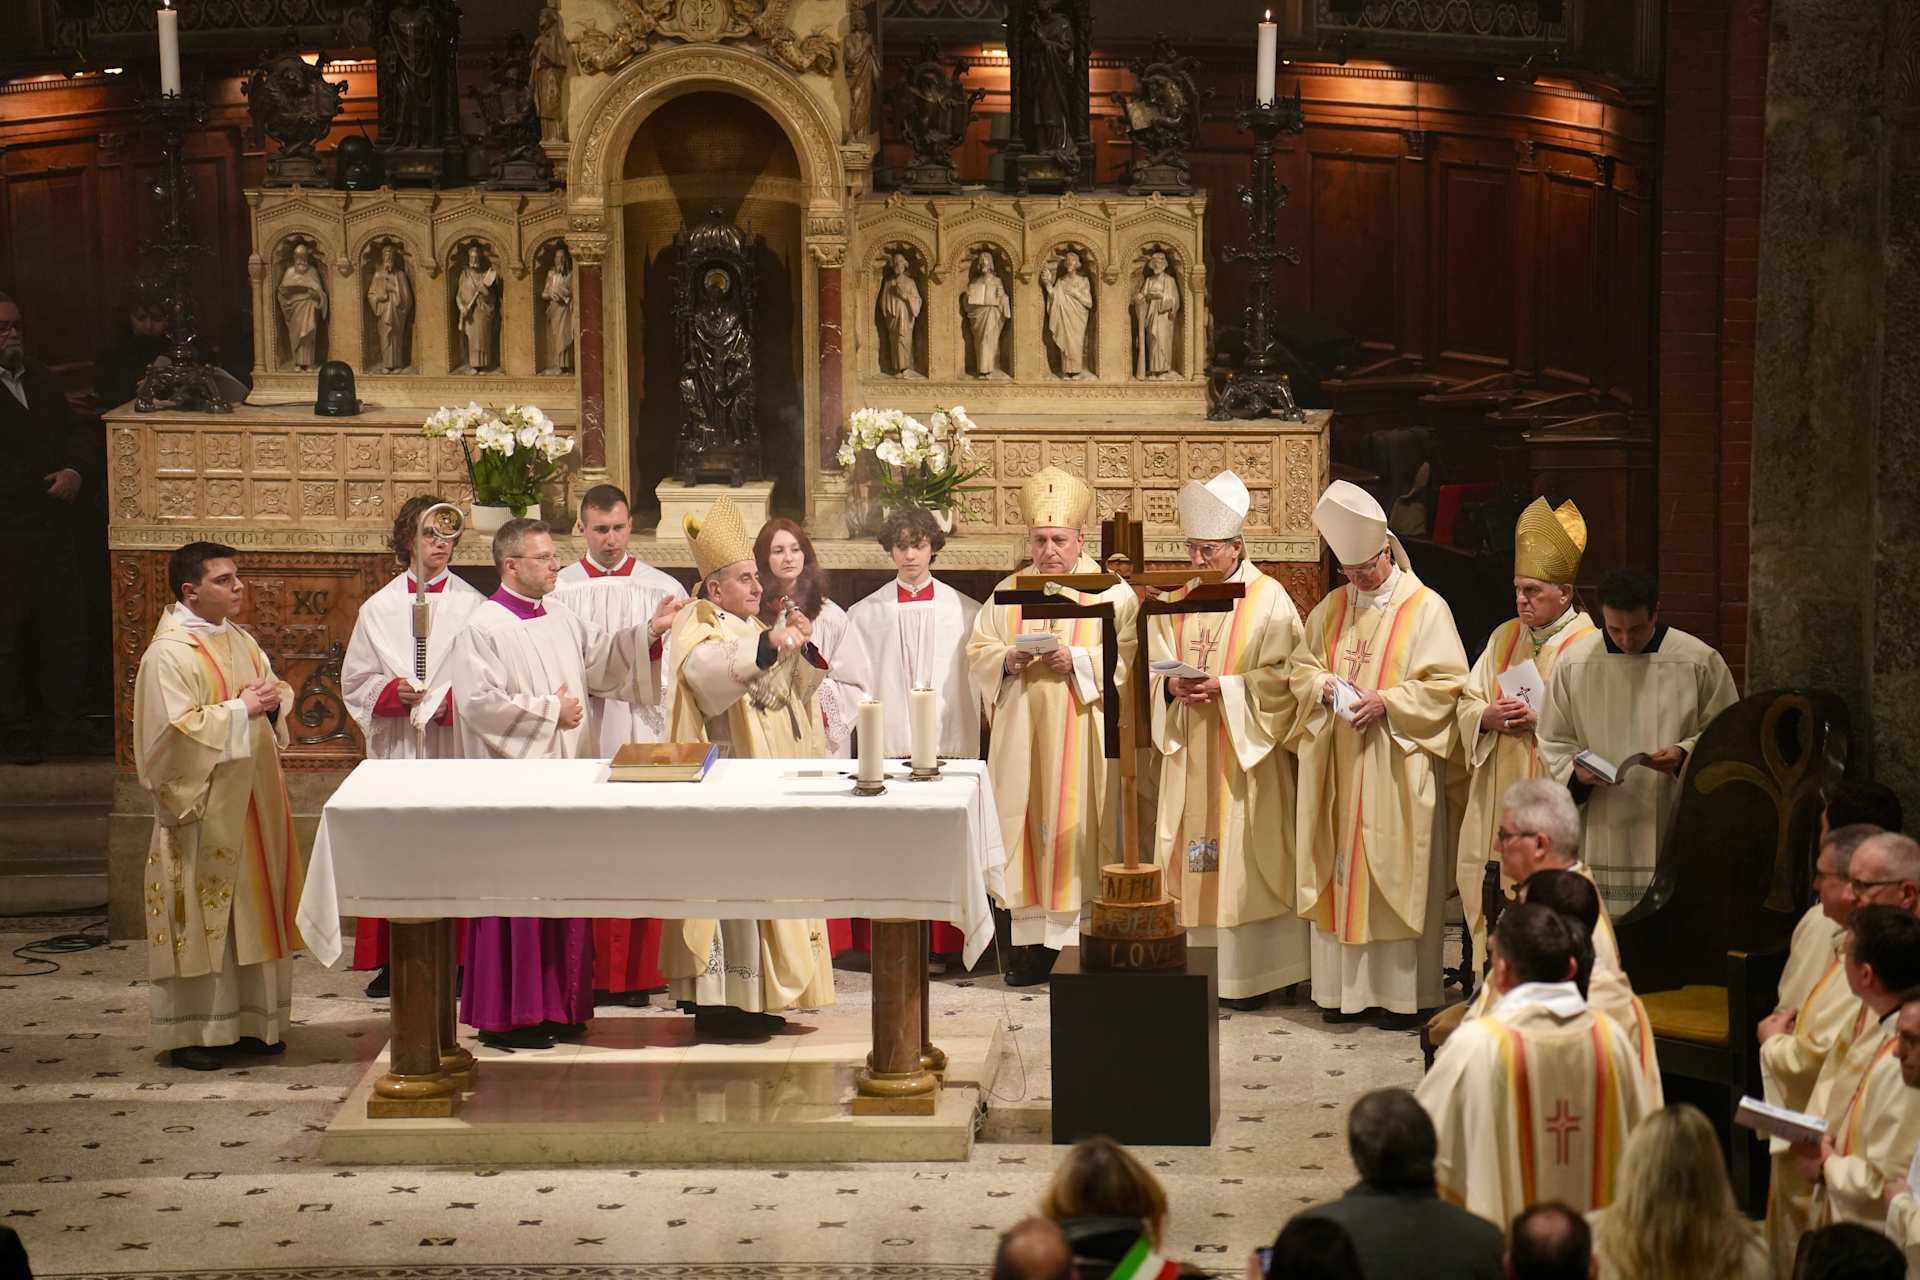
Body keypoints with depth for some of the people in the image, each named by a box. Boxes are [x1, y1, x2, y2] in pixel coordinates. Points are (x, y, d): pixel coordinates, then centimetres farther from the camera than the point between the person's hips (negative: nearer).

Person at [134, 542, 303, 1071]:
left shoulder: (240, 641, 11)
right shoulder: (169, 653, -14)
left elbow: (278, 690, 21)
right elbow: (175, 729, -22)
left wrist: (273, 700, -2)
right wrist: (240, 710, -19)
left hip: (250, 800, 8)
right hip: (202, 807, -8)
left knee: (250, 911, 11)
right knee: (201, 914, -3)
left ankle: (245, 1020, 21)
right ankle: (189, 1032, 5)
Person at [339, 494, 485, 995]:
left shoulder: (471, 605, 3)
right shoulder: (380, 607, 9)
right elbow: (356, 681, 10)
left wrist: (447, 701, -12)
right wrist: (393, 691, -9)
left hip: (453, 745, -1)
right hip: (396, 746, 1)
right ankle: (391, 961, 5)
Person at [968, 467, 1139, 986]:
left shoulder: (1111, 592, 2)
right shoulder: (1008, 593, 14)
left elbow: (1130, 658, -6)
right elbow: (977, 652, 11)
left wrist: (1078, 660, -18)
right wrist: (1007, 660, -10)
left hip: (1084, 741, -3)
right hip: (1022, 741, 3)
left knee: (1080, 829, -6)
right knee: (1029, 829, 0)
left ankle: (1089, 937, -3)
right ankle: (1034, 938, 3)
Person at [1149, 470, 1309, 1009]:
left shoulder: (1269, 599, -5)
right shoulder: (1175, 602, 10)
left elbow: (1282, 676, -10)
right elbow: (1154, 666, 10)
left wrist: (1222, 688, -19)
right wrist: (1173, 687, -11)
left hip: (1243, 752, -5)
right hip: (1187, 750, 5)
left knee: (1243, 857, -3)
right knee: (1191, 854, 5)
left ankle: (1248, 972, 2)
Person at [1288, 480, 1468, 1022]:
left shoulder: (1426, 608, -5)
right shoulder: (1331, 608, 11)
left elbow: (1446, 684, -8)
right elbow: (1302, 668, 14)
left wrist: (1386, 701, -18)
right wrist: (1326, 685, -7)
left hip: (1396, 768, -4)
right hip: (1337, 765, 5)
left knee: (1395, 872, -2)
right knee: (1340, 870, 5)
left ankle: (1403, 989, 5)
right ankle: (1341, 984, 12)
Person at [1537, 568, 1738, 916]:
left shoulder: (1701, 662, 0)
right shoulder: (1574, 664, 5)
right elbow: (1553, 744, 12)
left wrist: (1686, 755, -13)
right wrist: (1577, 771, -8)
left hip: (1677, 834, -1)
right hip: (1603, 833, 1)